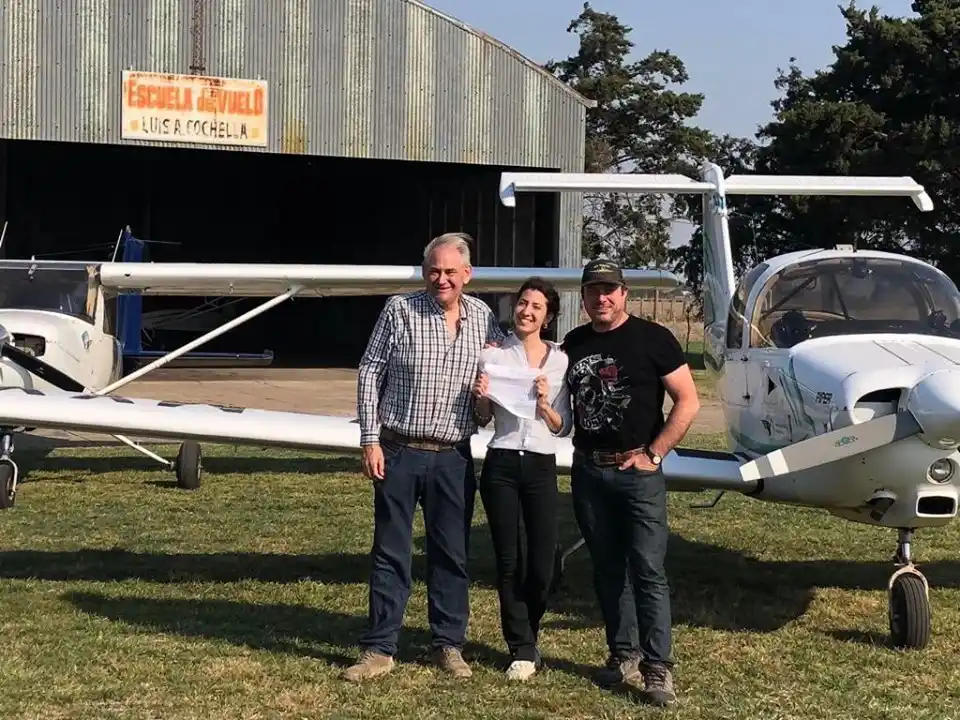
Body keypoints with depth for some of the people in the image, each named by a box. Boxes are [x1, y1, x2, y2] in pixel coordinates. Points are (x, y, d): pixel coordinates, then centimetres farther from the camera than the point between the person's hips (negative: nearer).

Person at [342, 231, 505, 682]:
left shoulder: (482, 318, 5)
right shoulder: (400, 310, -3)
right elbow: (370, 372, -2)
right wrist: (371, 441, -7)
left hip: (454, 457, 2)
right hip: (399, 452, -2)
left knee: (452, 555, 7)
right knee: (390, 553, 3)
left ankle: (448, 645, 19)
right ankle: (379, 649, 8)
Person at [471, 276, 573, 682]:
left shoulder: (560, 360, 6)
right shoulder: (493, 355, 4)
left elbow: (564, 428, 6)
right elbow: (483, 420, 11)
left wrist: (545, 403, -11)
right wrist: (480, 397, -9)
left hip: (541, 467, 1)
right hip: (501, 465, 0)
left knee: (542, 566, 0)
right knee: (509, 563, 2)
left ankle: (524, 638, 24)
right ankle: (523, 650, 11)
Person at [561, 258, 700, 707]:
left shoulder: (652, 338, -6)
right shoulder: (573, 344, 9)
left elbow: (688, 402, -8)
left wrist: (652, 455, -11)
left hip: (637, 471, -5)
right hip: (587, 471, 5)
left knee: (647, 571, -8)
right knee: (607, 569, 11)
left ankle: (657, 668, -7)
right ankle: (624, 655, 20)